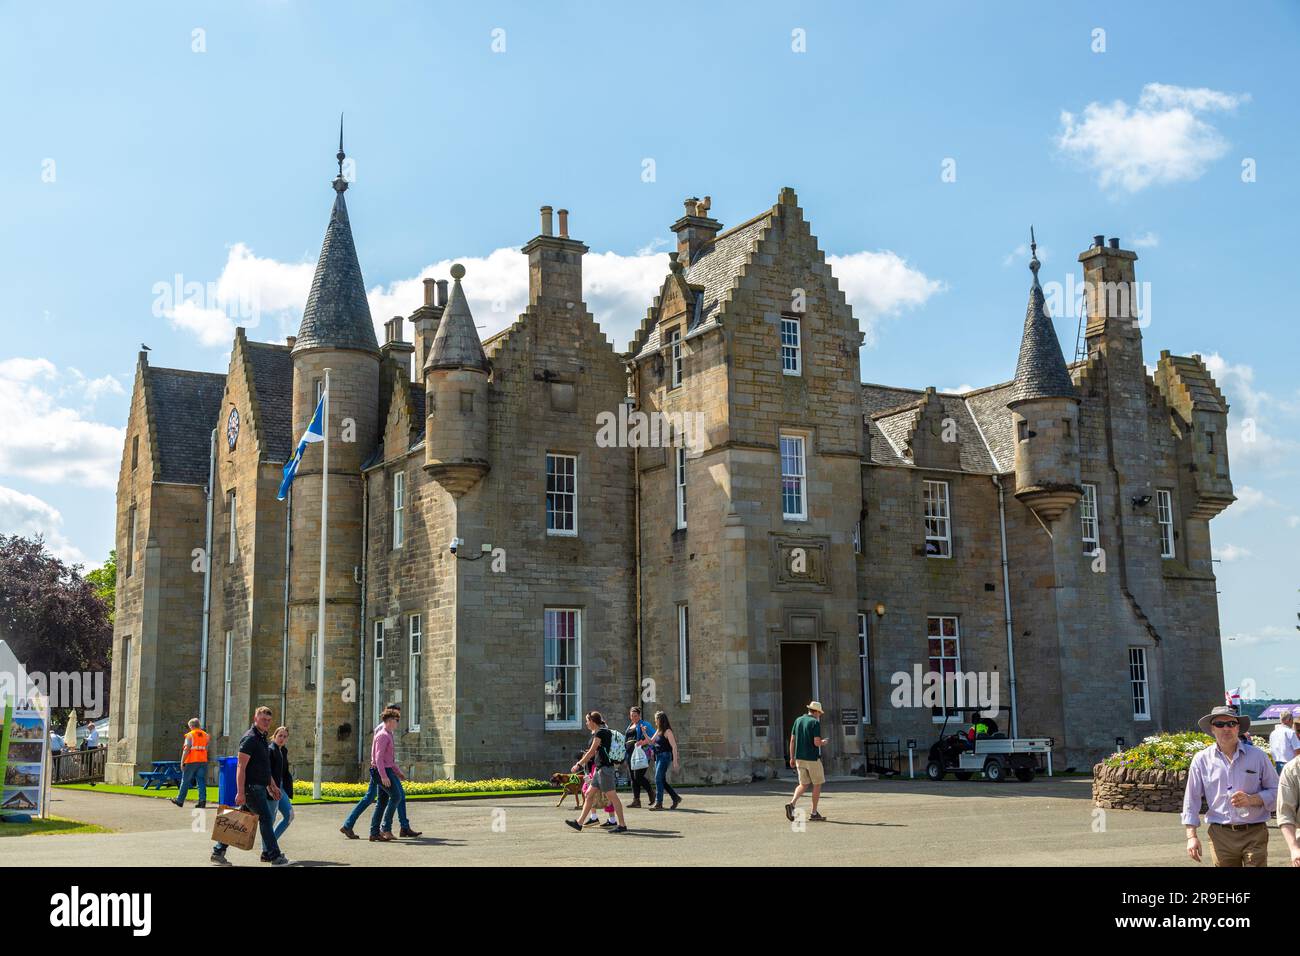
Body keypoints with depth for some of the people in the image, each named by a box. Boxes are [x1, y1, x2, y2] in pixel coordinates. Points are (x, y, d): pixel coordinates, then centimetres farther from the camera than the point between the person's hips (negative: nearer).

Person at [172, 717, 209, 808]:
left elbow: (186, 750, -10)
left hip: (191, 761, -4)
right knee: (202, 782, 2)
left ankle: (180, 800, 16)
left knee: (185, 782, 7)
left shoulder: (190, 735, -5)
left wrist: (182, 762, -8)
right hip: (203, 761, 4)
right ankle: (202, 800, -8)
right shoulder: (205, 735, 11)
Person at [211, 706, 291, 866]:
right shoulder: (250, 738, -14)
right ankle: (276, 857, -2)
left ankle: (218, 852, 17)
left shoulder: (262, 739, 17)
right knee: (265, 818, -6)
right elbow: (241, 767, -19)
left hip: (260, 787, 10)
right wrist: (240, 792, -24)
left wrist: (272, 786, 26)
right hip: (252, 787, -10)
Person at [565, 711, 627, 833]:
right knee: (590, 794, 13)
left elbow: (591, 752, -13)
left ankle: (622, 825, -5)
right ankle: (579, 823, 18)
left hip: (605, 768, -10)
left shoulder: (600, 733, -12)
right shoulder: (602, 732, 17)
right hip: (599, 768, 10)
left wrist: (578, 764, -6)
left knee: (612, 796, -7)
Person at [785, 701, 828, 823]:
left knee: (804, 785, 12)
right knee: (817, 784, 9)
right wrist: (823, 742, 5)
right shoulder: (815, 722, -11)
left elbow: (792, 740, 8)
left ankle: (791, 804, -11)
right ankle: (814, 813, 11)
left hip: (799, 758, 6)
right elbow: (816, 743, -18)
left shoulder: (798, 720, 8)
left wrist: (792, 758, 12)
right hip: (812, 758, -6)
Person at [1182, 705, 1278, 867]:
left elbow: (1276, 791, 7)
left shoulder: (1258, 756, 3)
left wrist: (1251, 800, -12)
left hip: (1254, 835, -1)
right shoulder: (1202, 760, 3)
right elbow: (1191, 800, 7)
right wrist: (1191, 836, 0)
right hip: (1220, 835, 1)